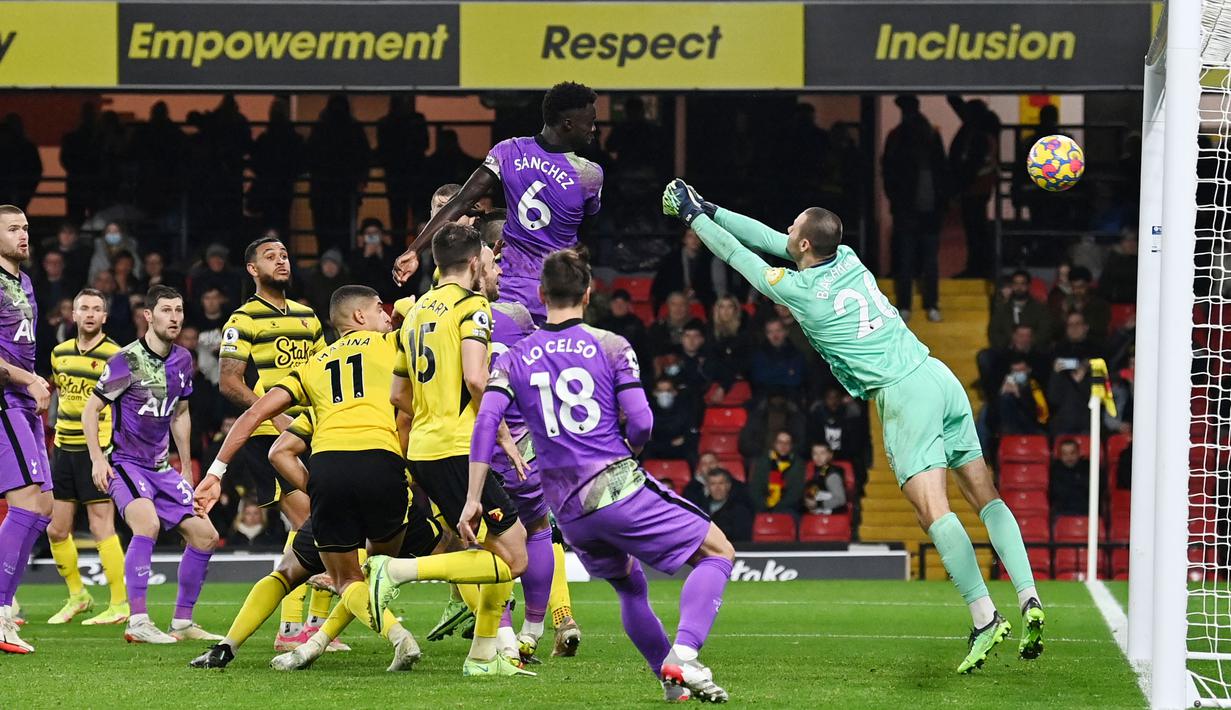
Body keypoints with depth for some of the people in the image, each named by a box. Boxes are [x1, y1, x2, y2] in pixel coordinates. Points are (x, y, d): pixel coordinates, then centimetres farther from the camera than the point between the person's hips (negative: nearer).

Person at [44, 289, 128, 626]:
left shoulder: (114, 355, -9)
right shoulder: (60, 353, 10)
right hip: (63, 449, 7)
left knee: (102, 527, -9)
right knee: (56, 530, 8)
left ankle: (120, 604, -3)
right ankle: (77, 596, 25)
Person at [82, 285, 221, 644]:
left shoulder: (182, 360, 7)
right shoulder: (127, 360, -13)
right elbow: (90, 410, -7)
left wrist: (186, 468, 21)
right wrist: (98, 459, -16)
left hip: (161, 468, 8)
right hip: (125, 463, -8)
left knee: (205, 535, 3)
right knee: (148, 523, -32)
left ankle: (182, 622, 16)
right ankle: (137, 622, -32)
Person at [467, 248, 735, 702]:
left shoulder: (516, 358, 7)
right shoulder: (611, 347, -2)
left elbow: (486, 420, -6)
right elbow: (641, 423, -8)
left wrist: (473, 500, -6)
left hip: (568, 511, 5)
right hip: (618, 487, -5)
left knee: (630, 587, 27)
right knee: (717, 552, 6)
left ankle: (672, 681, 21)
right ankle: (683, 656, -14)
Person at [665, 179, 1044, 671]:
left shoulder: (799, 290, -6)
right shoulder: (846, 259, 12)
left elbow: (737, 255, 9)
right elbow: (772, 241, 25)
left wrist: (693, 217, 24)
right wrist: (709, 211, 31)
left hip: (903, 394, -8)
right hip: (939, 376, 8)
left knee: (932, 510, -14)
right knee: (985, 496, 7)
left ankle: (985, 618, -25)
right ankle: (1029, 598, -3)